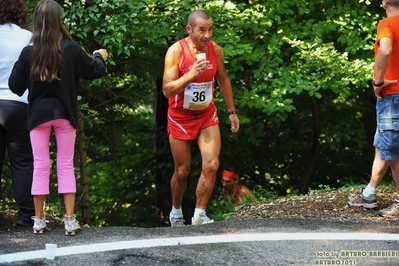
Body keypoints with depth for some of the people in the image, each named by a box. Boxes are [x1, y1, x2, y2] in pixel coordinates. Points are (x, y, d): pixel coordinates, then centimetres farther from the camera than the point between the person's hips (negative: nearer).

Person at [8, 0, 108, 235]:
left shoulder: (29, 53, -9)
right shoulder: (71, 49, -8)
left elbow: (16, 87, -2)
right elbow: (95, 71, 6)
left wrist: (18, 65, 15)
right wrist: (100, 57, 27)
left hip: (39, 114, 0)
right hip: (64, 113, 0)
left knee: (41, 166, 8)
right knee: (66, 166, 7)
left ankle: (39, 220, 12)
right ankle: (70, 220, 5)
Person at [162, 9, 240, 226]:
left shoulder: (216, 50, -6)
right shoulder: (176, 51, -19)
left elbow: (223, 80, 11)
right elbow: (167, 90, -24)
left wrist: (232, 111, 12)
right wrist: (191, 74, -36)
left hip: (207, 115, 3)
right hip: (181, 117, -3)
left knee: (211, 165, -13)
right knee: (182, 171, 7)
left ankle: (199, 215, -2)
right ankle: (176, 211, 31)